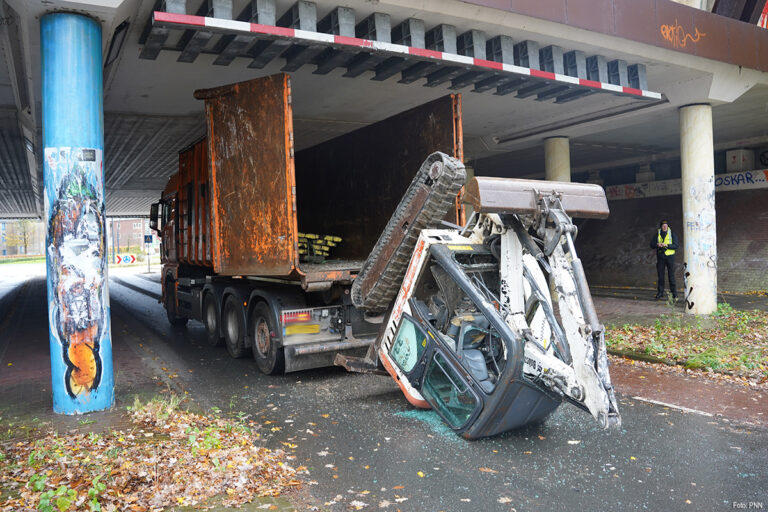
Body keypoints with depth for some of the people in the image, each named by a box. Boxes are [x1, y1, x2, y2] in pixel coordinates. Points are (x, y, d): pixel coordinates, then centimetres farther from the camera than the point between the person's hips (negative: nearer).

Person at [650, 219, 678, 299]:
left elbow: (675, 245, -5)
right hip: (660, 256, 2)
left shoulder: (671, 234, 0)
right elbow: (652, 245, 4)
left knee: (671, 274, -2)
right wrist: (657, 244, -16)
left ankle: (674, 293, 4)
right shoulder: (657, 234, 7)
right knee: (660, 275, 4)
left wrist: (666, 245, -20)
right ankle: (660, 293, 10)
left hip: (669, 256, -2)